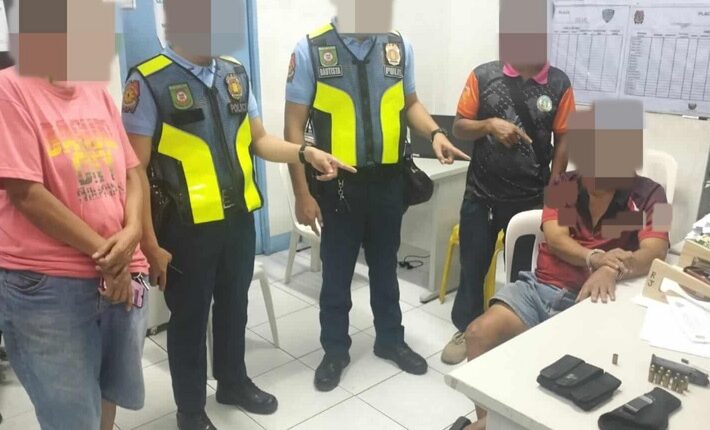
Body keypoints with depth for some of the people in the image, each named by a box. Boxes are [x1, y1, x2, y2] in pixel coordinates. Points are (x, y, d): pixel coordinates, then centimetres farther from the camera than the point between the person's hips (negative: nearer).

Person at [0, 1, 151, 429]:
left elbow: (130, 172, 9)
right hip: (45, 285, -5)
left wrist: (130, 235, -9)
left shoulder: (97, 91, 9)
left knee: (110, 394, 21)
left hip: (121, 275, 6)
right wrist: (104, 252, -15)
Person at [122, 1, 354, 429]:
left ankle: (234, 383, 46)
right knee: (189, 318, 13)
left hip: (239, 220, 5)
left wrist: (306, 152, -6)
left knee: (234, 307, 22)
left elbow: (258, 140, 11)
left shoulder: (236, 74, 4)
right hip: (187, 228, -5)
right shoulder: (149, 82, -13)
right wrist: (149, 243, -14)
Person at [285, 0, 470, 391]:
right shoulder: (311, 49, -10)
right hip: (337, 183, -3)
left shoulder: (399, 47, 0)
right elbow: (295, 126, -9)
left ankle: (390, 339, 39)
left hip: (387, 180, 3)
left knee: (385, 265, 19)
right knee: (337, 271, 13)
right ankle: (335, 350, 32)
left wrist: (435, 133, -7)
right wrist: (302, 193, -12)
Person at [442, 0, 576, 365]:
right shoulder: (483, 76, -4)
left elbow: (563, 140, 2)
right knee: (472, 265, 11)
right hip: (481, 194, 0)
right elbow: (459, 127, 0)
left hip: (530, 197, 0)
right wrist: (489, 124, -19)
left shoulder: (559, 84, -2)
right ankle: (466, 330, 30)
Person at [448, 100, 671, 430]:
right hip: (540, 287, 3)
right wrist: (594, 258, -29)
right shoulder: (561, 186, 7)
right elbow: (555, 239, -7)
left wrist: (610, 271, -36)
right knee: (479, 333, -18)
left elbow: (654, 253, -14)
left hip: (594, 299, -3)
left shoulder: (648, 195, 1)